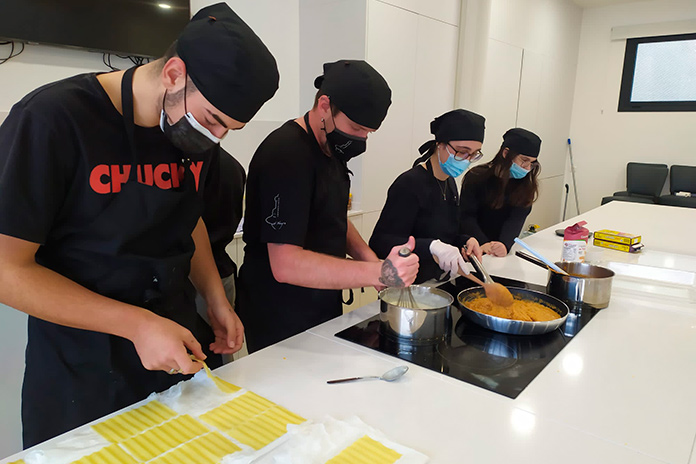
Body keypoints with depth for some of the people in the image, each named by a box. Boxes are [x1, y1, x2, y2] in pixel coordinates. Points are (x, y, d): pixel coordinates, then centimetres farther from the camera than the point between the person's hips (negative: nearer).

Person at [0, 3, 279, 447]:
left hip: (179, 339, 5)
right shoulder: (52, 119, -20)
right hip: (80, 367, -4)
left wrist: (218, 302, 3)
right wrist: (137, 324, -24)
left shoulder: (197, 131, -2)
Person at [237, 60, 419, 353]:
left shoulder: (331, 147, 5)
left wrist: (371, 260, -2)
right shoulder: (286, 155, -24)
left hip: (324, 311, 9)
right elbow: (285, 264, -30)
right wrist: (377, 273, -34)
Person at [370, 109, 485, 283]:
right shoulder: (410, 183, -15)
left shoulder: (449, 182, 13)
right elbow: (379, 243, -22)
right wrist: (432, 246, -33)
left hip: (440, 284, 8)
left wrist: (466, 241, 1)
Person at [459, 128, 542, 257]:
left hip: (505, 247, 3)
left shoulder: (526, 183, 2)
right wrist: (483, 244, -25)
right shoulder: (476, 177, -6)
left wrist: (505, 244, -29)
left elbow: (517, 218, -10)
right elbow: (466, 216, -10)